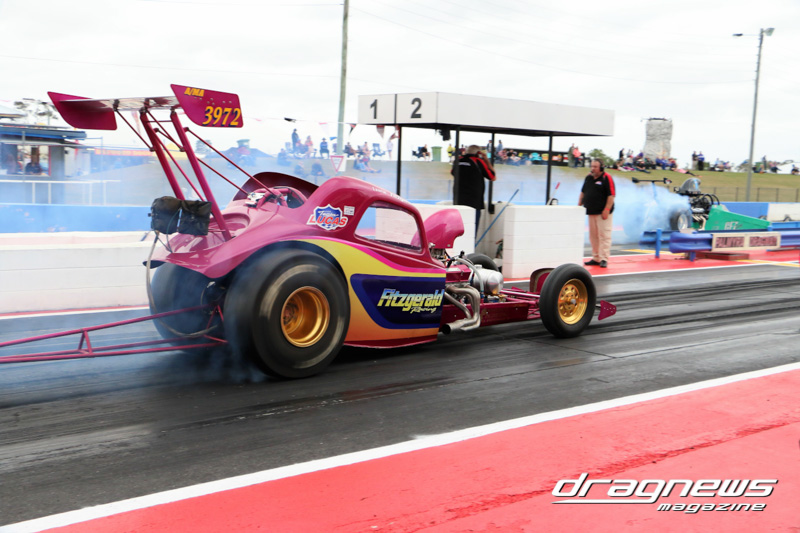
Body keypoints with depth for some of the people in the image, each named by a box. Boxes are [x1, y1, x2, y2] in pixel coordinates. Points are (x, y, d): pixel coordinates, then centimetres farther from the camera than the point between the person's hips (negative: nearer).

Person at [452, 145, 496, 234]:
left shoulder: (458, 160, 7)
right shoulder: (479, 161, -5)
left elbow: (452, 172, 29)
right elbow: (493, 177, 4)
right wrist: (487, 160, 8)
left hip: (458, 201, 5)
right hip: (474, 202, -4)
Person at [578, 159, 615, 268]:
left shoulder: (606, 178, -7)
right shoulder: (588, 178, 13)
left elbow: (611, 195, -12)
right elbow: (583, 193, 22)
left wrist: (607, 209, -18)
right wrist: (579, 206, 15)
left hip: (603, 213, -7)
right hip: (591, 212, 7)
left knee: (604, 235, -7)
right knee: (593, 235, 9)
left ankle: (604, 259, -5)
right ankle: (596, 258, 17)